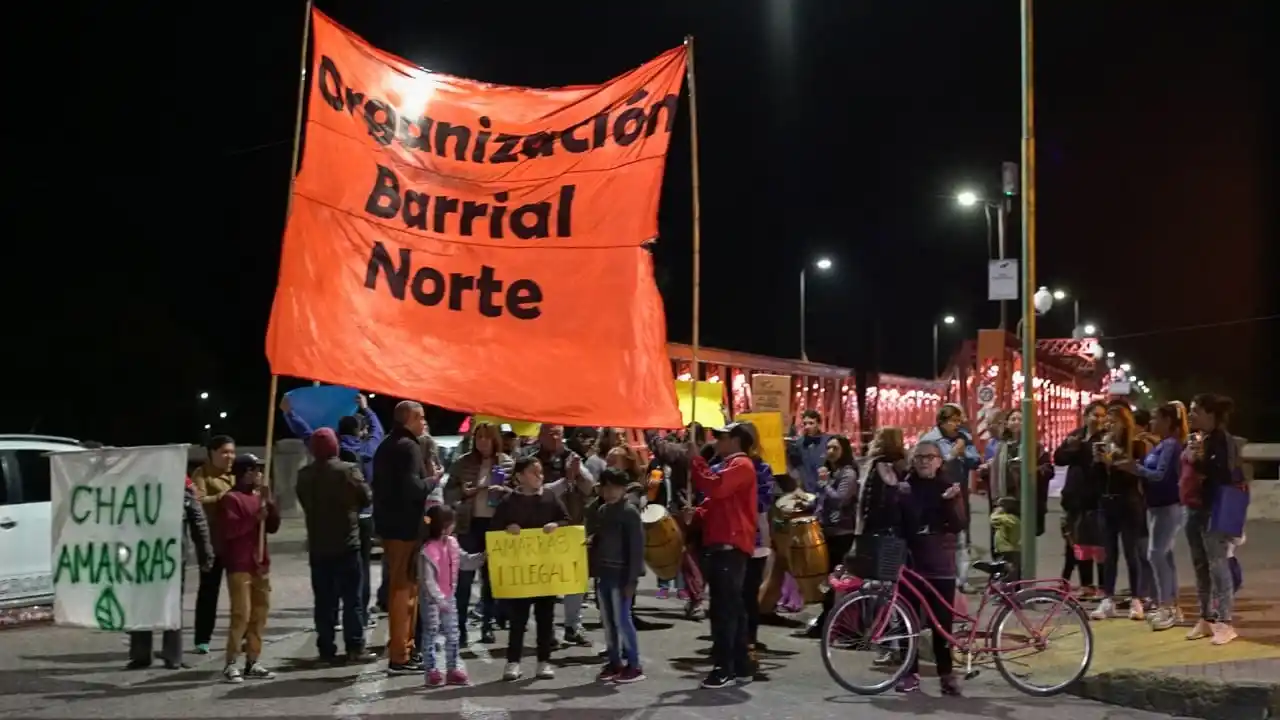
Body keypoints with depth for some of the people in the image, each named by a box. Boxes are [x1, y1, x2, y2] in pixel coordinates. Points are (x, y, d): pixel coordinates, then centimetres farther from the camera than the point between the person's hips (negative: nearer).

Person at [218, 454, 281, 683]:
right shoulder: (230, 498, -7)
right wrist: (255, 518, -21)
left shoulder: (259, 496, 18)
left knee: (260, 614, 7)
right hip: (239, 566, -8)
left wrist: (269, 503, -1)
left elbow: (273, 527, 11)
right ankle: (231, 664, -9)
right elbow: (229, 530, -18)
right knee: (241, 615, -12)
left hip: (261, 564, 8)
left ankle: (253, 662, 12)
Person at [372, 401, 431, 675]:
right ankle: (400, 655, -5)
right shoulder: (409, 447, -14)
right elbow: (411, 486, -25)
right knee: (404, 586, -6)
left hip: (389, 523, 10)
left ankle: (403, 647, 26)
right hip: (406, 526, -10)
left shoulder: (386, 446, 15)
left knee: (398, 585, 17)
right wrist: (431, 481, -8)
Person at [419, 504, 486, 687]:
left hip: (448, 597, 8)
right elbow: (428, 580, -22)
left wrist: (483, 556, 2)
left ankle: (453, 669, 20)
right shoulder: (428, 551, -23)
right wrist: (439, 599, -23)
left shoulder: (452, 543, 0)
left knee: (452, 634, 11)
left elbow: (465, 562, 13)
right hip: (431, 599, -8)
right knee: (431, 634, 2)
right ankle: (432, 671, 9)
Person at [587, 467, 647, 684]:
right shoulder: (600, 510, 11)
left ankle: (634, 666, 1)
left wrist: (632, 578, -16)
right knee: (608, 621, 10)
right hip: (603, 573, 7)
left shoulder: (629, 511, -9)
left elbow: (637, 546, -12)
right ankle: (614, 662, 18)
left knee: (622, 619, -6)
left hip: (621, 574, -7)